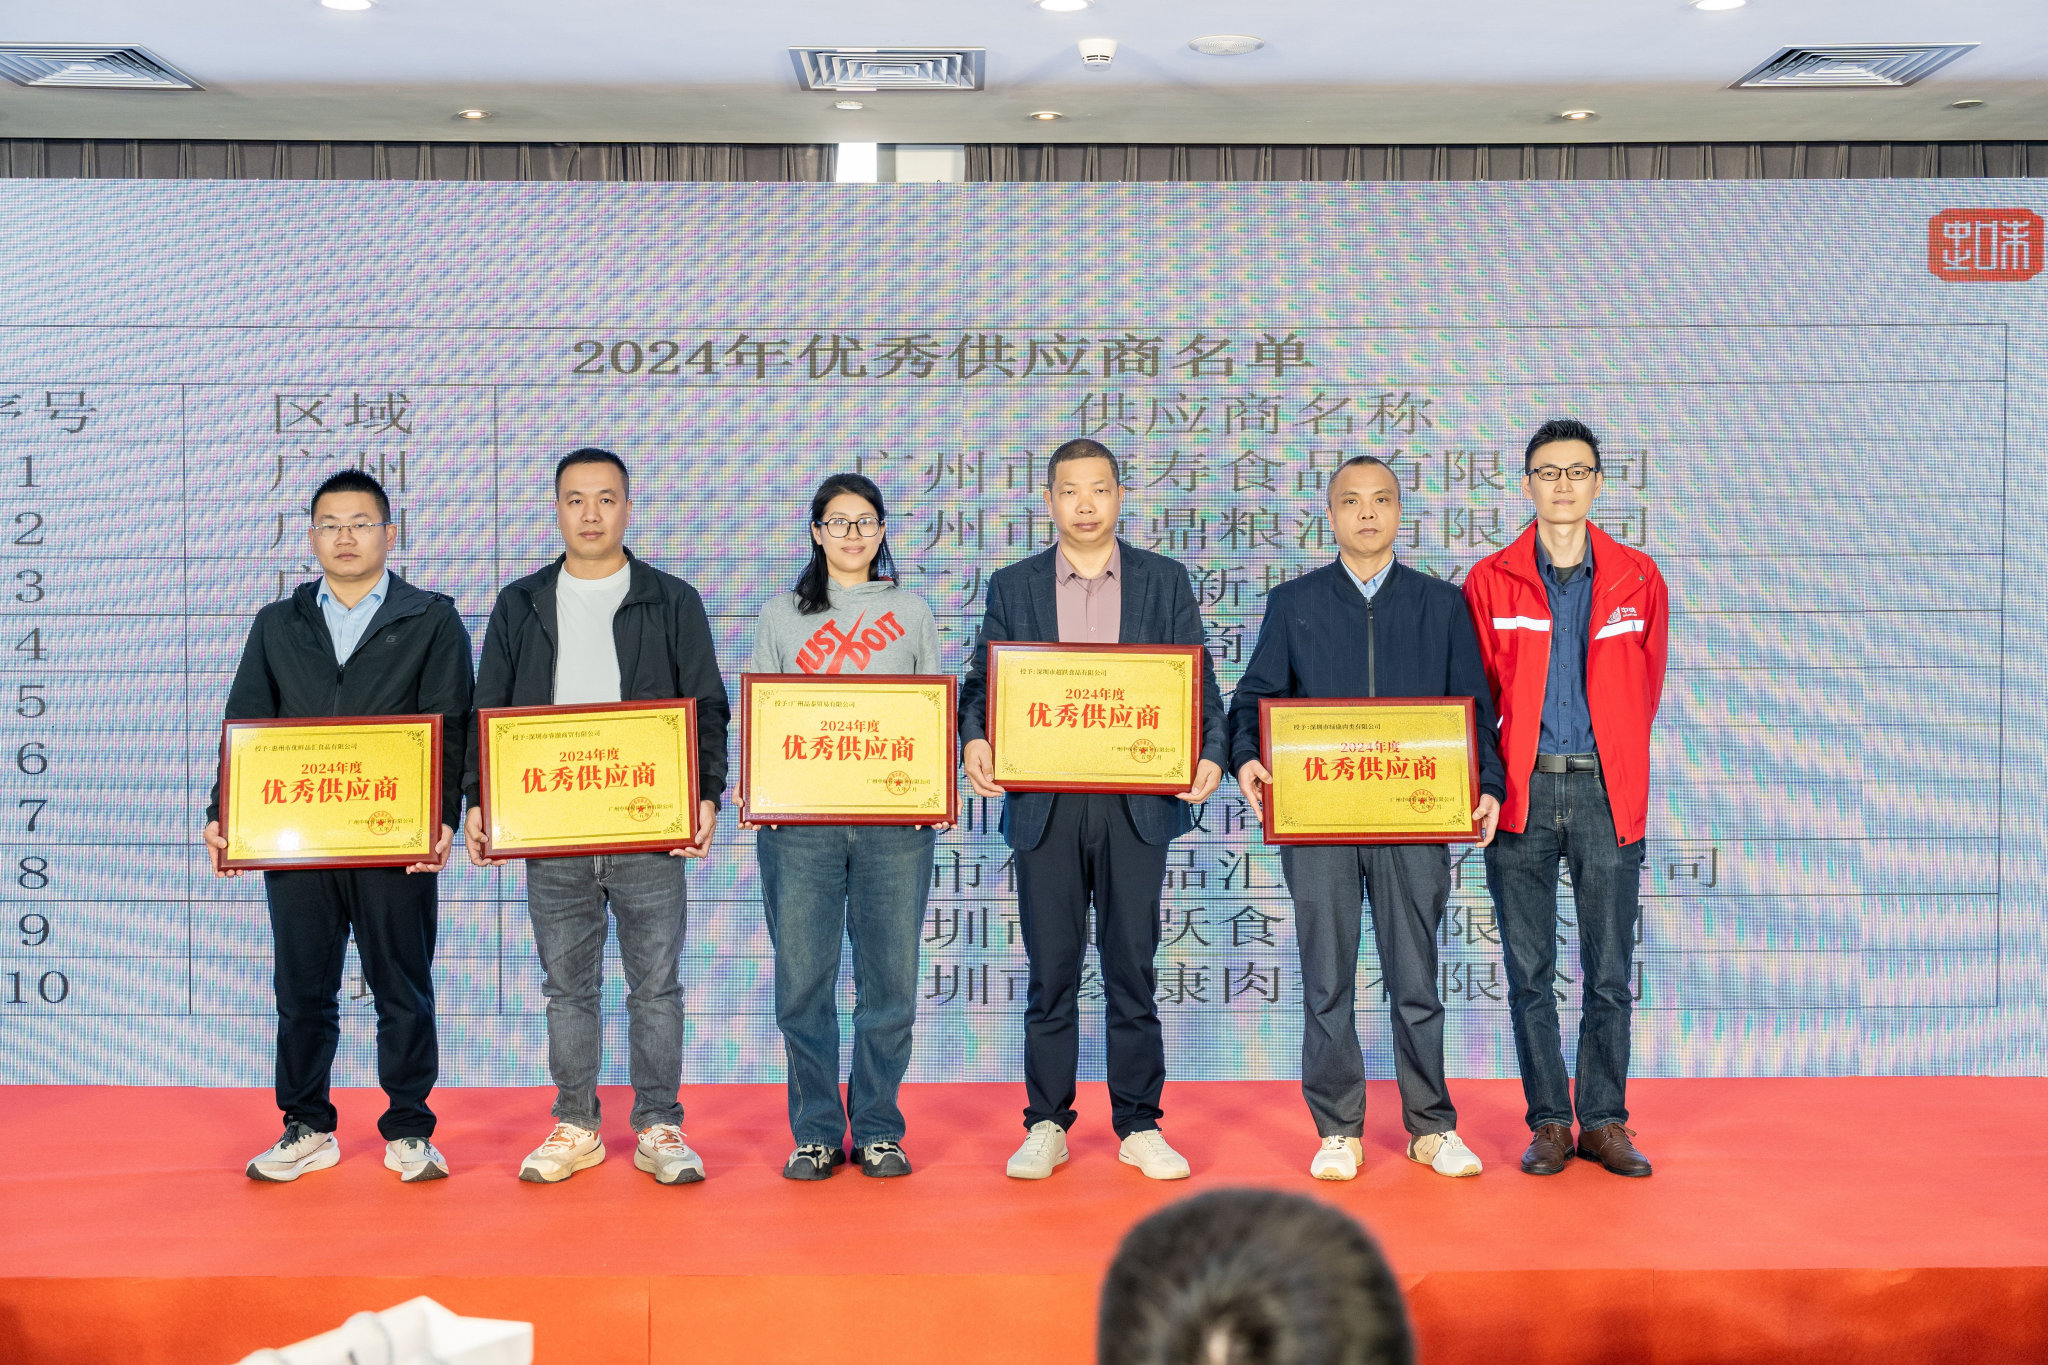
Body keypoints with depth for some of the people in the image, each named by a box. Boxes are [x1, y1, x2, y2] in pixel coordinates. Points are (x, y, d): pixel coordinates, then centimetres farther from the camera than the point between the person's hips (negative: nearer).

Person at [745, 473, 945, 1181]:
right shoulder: (781, 614, 13)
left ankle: (877, 1130, 14)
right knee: (803, 980, 0)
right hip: (798, 818, 0)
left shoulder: (911, 612, 13)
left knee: (890, 978, 0)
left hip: (895, 819, 0)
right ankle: (816, 1132, 14)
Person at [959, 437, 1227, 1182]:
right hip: (1042, 805, 1)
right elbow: (982, 682, 7)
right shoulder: (1011, 586, 9)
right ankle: (1046, 1126, 17)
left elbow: (1198, 680, 5)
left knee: (1132, 968, 5)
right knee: (1051, 972, 6)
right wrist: (974, 740, -14)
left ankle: (1140, 1127, 16)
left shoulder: (1166, 580, 8)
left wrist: (1210, 752, -12)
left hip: (1138, 803, 0)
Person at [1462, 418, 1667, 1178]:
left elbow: (1645, 689, 14)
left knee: (1610, 973, 4)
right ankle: (1548, 1121, 15)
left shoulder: (1637, 579, 7)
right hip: (1522, 793, 0)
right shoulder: (1490, 582, 4)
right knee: (1529, 972, 4)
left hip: (1607, 793, 1)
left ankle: (1604, 1121, 16)